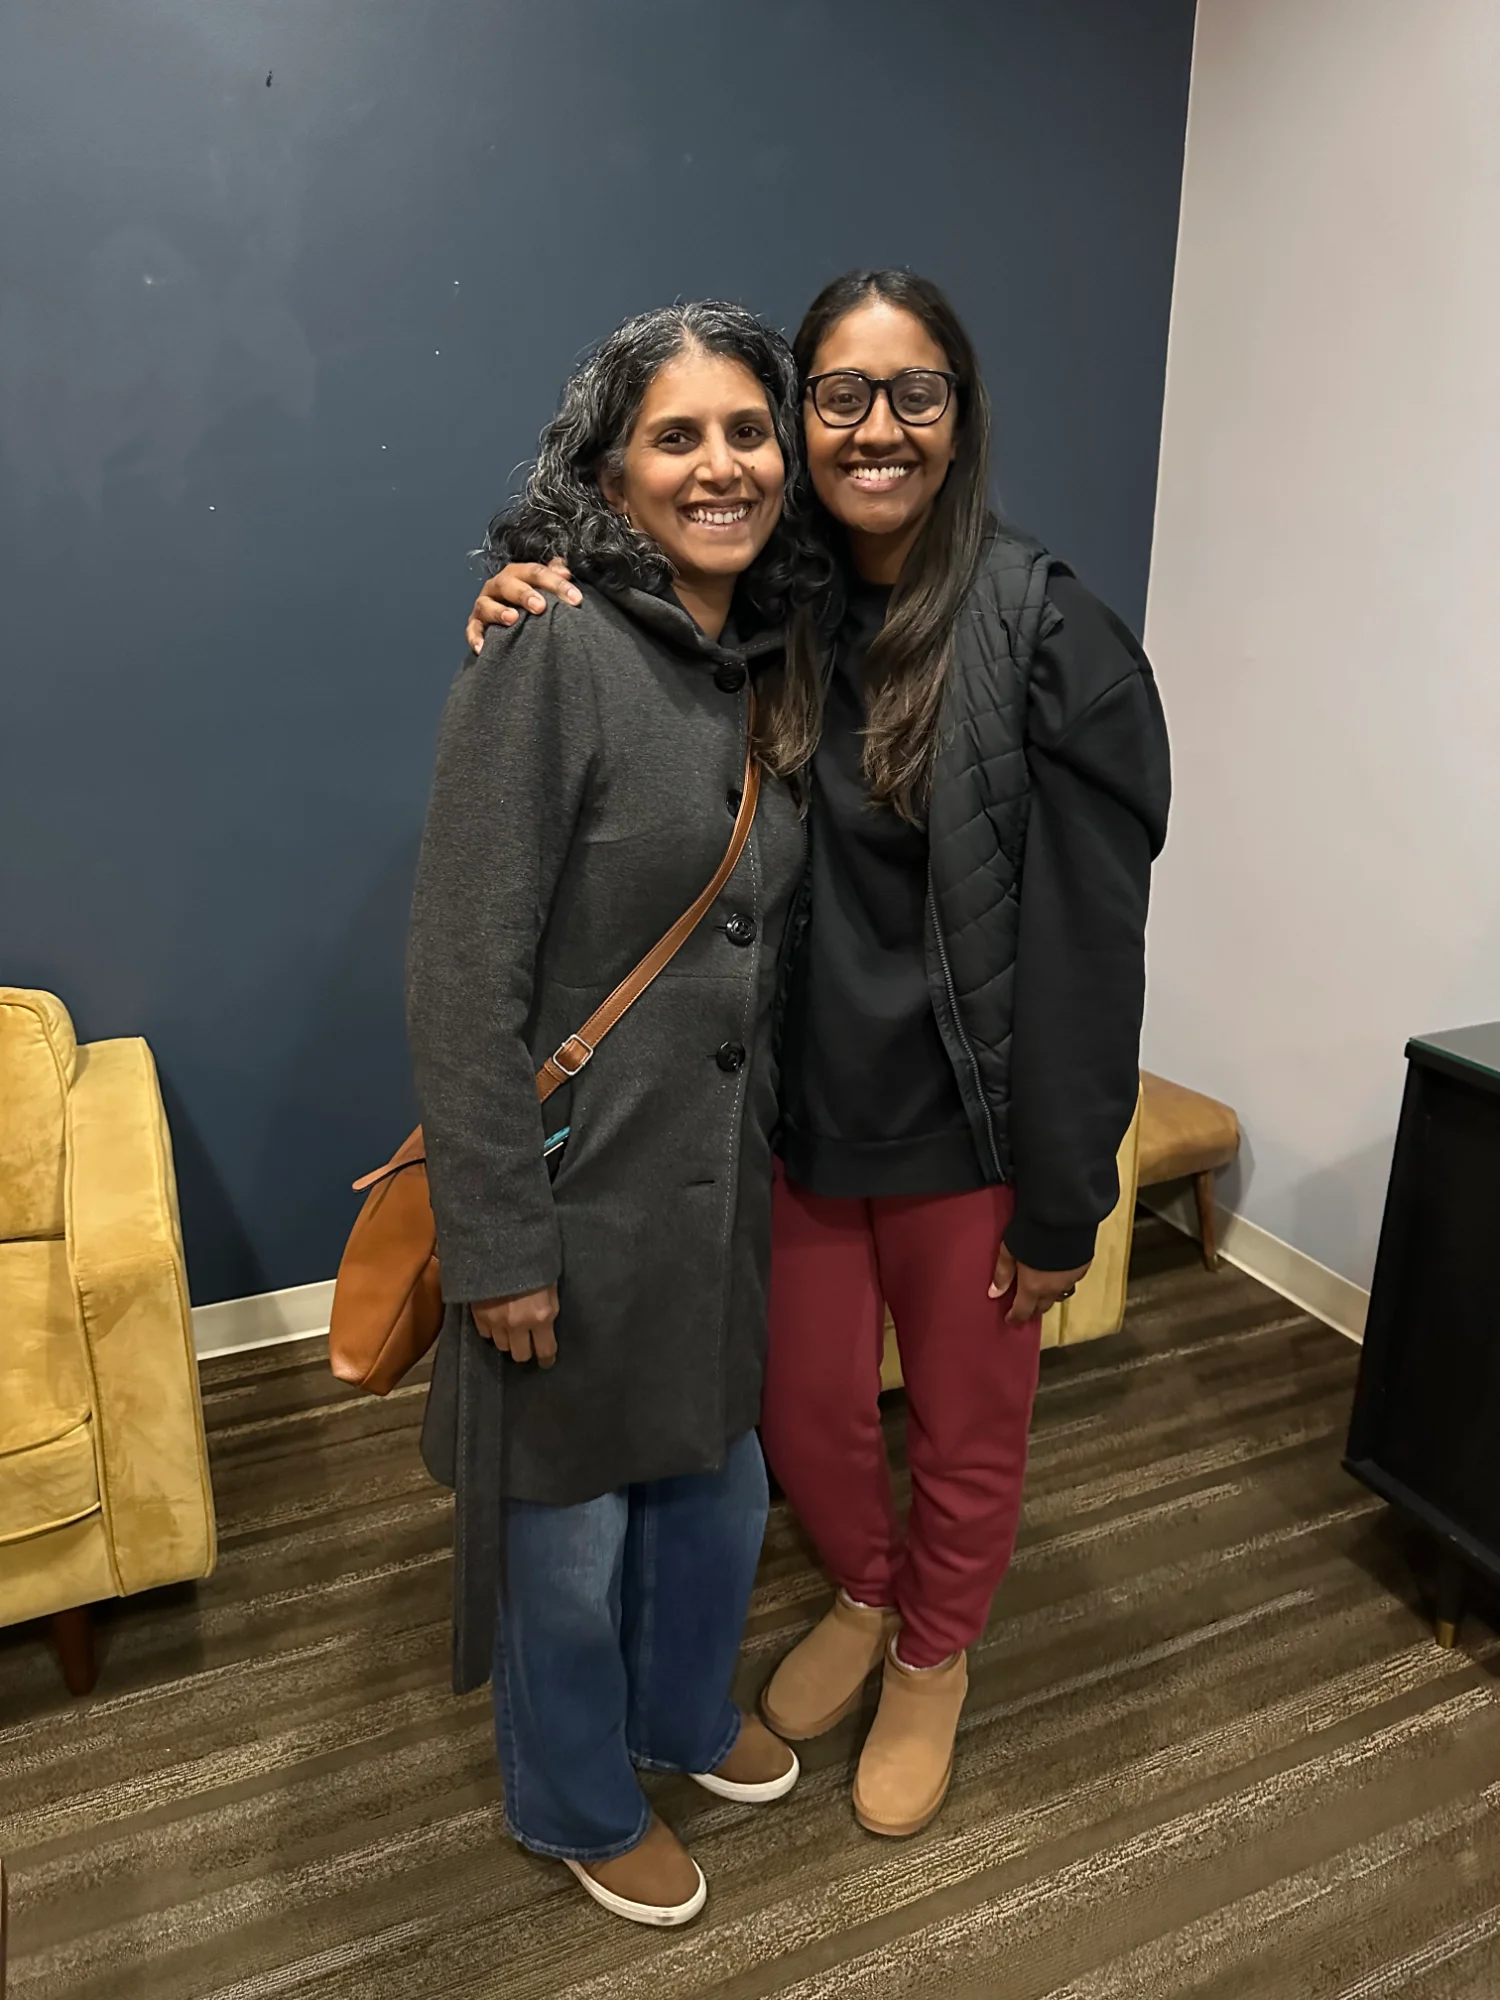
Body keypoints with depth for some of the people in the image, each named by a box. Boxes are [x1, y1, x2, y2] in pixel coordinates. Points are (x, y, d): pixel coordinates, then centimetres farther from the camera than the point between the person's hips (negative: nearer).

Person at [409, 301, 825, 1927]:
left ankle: (681, 1714, 55)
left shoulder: (765, 664, 4)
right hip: (579, 1184, -7)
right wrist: (500, 1244, -18)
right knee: (569, 1527, 16)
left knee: (718, 1482, 25)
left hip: (727, 1171, 7)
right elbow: (460, 980, -20)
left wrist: (777, 1149, 14)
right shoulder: (550, 654, -19)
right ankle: (574, 1803, 45)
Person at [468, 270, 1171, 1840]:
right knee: (804, 1410, 19)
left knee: (964, 1424, 18)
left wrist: (1063, 1196, -11)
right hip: (804, 1107, 4)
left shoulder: (1045, 634, -15)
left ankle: (934, 1656, 49)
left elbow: (1087, 937, -14)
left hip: (964, 1127, -3)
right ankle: (864, 1594, 53)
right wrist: (535, 627, -14)